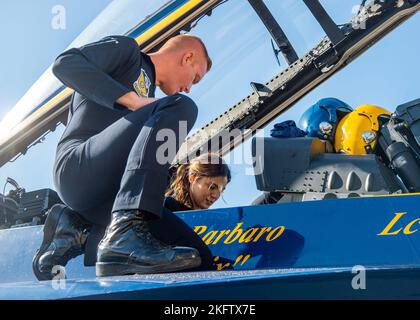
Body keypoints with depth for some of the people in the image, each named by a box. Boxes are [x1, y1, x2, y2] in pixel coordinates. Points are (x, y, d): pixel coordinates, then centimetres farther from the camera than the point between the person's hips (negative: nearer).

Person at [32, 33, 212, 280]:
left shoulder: (147, 88, 33)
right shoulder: (126, 49, 11)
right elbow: (65, 64, -8)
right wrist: (132, 99, -15)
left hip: (104, 194, 8)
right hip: (78, 168, -8)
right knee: (179, 106, -24)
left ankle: (76, 231, -1)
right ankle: (126, 235, -37)